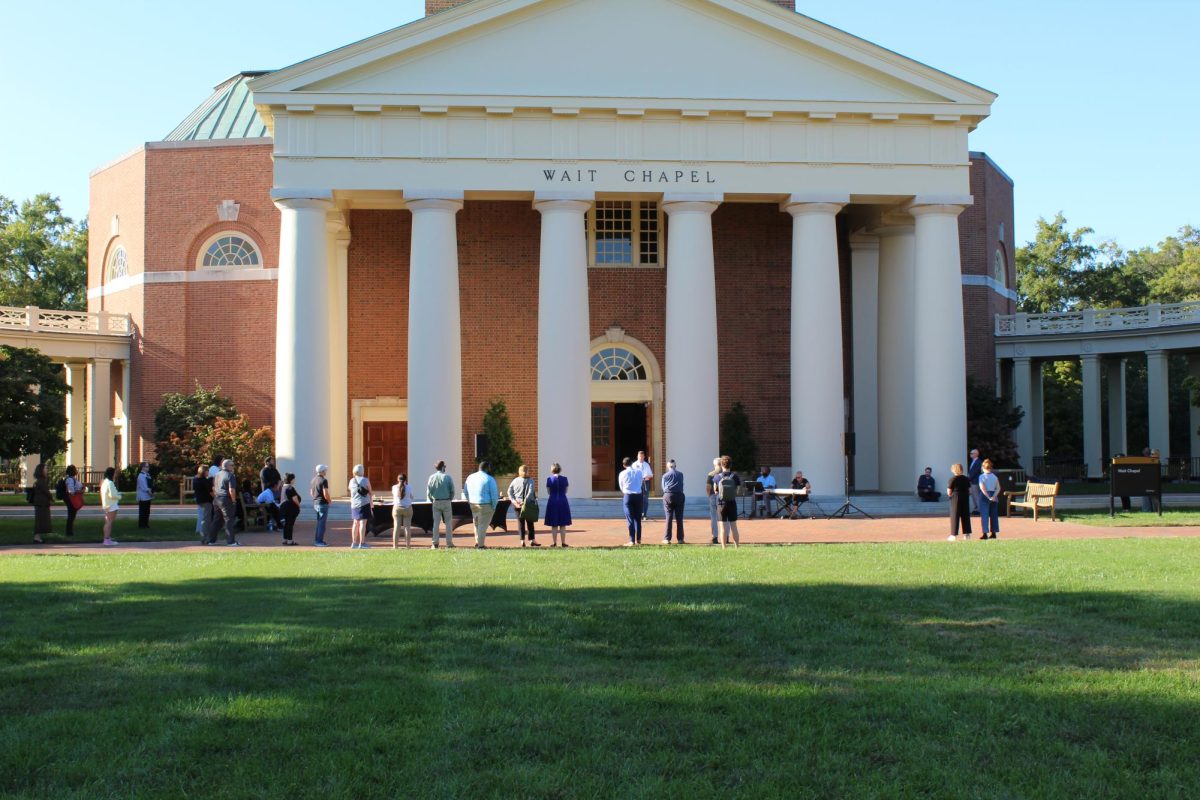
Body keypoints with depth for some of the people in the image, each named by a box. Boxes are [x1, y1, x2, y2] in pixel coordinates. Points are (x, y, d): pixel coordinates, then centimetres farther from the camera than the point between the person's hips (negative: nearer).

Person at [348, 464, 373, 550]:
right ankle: (362, 543, -9)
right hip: (364, 504, -5)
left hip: (354, 504, 5)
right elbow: (370, 493, 0)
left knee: (355, 523, 14)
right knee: (362, 523, -6)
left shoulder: (351, 481, 6)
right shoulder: (365, 480, -6)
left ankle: (354, 543, 18)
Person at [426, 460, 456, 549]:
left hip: (436, 502, 2)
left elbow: (428, 492, 0)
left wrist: (432, 501, 12)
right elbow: (452, 491, -4)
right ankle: (449, 543, 3)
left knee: (436, 523, 5)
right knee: (448, 523, 5)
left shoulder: (432, 477, 1)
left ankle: (435, 543, 2)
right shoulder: (447, 477, -5)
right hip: (446, 502, -2)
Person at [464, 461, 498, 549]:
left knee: (476, 524, 22)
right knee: (483, 525, 3)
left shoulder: (470, 477, 6)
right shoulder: (489, 479, -11)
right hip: (486, 505, -5)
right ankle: (481, 545, 5)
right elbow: (494, 494, -11)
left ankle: (477, 542, 23)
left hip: (473, 505, 6)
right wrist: (494, 507, -1)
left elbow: (465, 491, 12)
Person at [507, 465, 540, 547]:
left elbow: (509, 491, -2)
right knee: (530, 523, 8)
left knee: (520, 522, 6)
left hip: (517, 504, 2)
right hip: (528, 505, -2)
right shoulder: (530, 481, -6)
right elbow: (531, 492, -15)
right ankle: (531, 540, 7)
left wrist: (513, 500, -5)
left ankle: (522, 541, -1)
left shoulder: (515, 480, 2)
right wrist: (525, 501, -17)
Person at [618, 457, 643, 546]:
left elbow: (621, 487, 8)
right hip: (638, 496, 3)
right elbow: (641, 484, 9)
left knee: (630, 519, -2)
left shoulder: (622, 474, -2)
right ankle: (638, 540, 17)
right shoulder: (639, 472, 4)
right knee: (638, 519, 12)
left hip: (627, 496, -3)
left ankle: (632, 541, -6)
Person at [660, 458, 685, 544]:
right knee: (679, 518, 5)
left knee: (668, 518, 1)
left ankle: (667, 538, -1)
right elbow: (681, 485, 13)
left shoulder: (665, 475, 3)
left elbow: (663, 487, 7)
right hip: (679, 496, 1)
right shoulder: (680, 474, 6)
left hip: (668, 496, -1)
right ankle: (680, 539, 7)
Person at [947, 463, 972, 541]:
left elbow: (949, 492, -10)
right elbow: (969, 490, 8)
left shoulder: (953, 479, -10)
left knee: (955, 516, 0)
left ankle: (954, 535, 0)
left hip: (956, 498, -5)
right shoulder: (966, 479, 6)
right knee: (965, 516, 11)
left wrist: (950, 495, 9)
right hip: (965, 498, 5)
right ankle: (967, 534, 14)